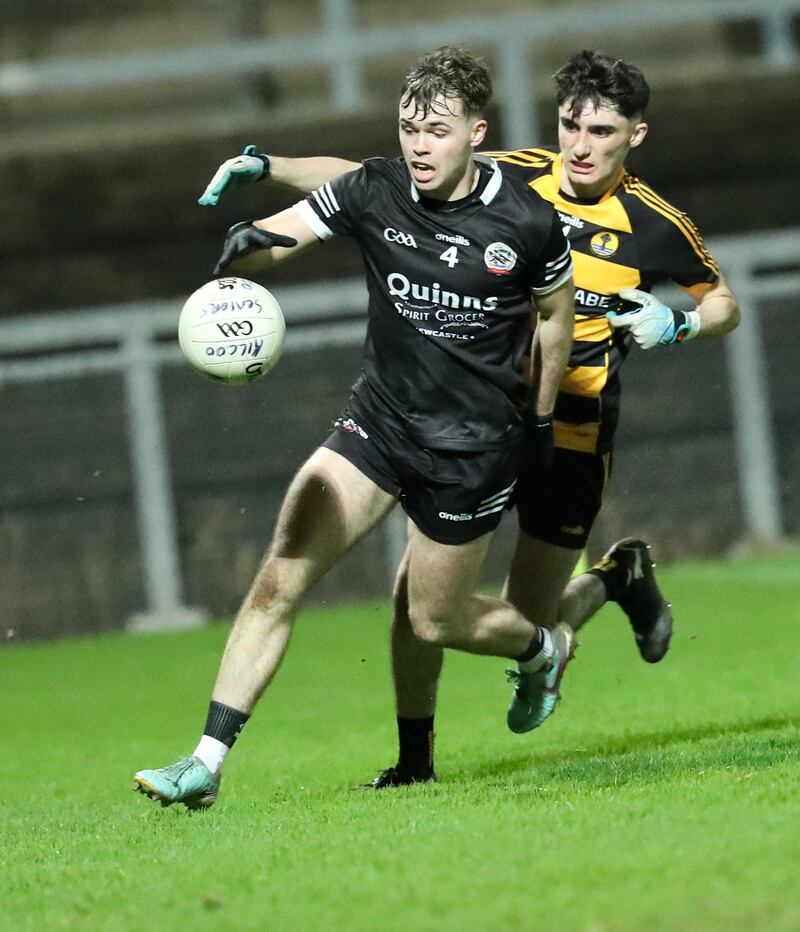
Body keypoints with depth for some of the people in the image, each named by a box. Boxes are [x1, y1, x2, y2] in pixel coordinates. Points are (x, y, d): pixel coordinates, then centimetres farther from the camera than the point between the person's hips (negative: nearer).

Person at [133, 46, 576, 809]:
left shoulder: (528, 222, -12)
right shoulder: (373, 191, -9)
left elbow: (555, 314, 6)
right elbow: (277, 235, -17)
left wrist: (541, 419, 14)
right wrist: (246, 244, -41)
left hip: (473, 446, -2)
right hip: (378, 417, 2)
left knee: (435, 622, 10)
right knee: (279, 580, -10)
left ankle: (545, 647, 44)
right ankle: (207, 761, -8)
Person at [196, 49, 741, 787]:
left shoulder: (657, 226, -6)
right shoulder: (510, 180, -5)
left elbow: (723, 302, 12)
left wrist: (678, 325, -10)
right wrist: (269, 167, -14)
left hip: (571, 438, -1)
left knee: (527, 630, 1)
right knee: (419, 586, -9)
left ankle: (620, 578, 34)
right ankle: (414, 758, 10)